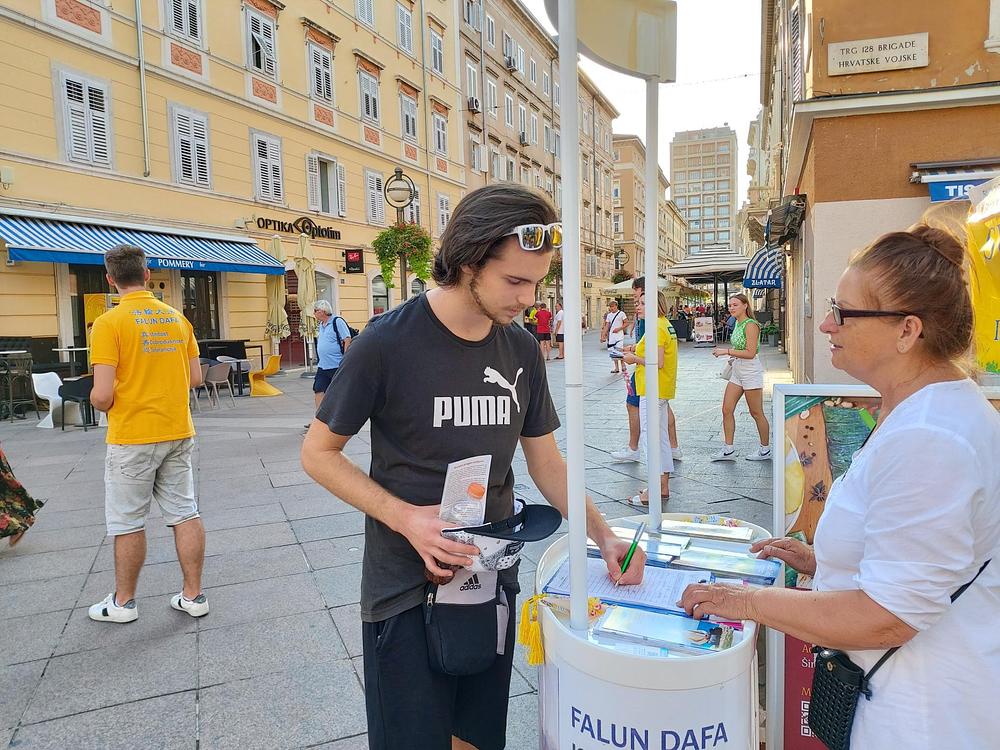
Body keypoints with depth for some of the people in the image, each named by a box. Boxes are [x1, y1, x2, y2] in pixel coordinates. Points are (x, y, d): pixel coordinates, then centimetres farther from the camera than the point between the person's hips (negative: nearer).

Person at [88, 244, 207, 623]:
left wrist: (98, 401, 6)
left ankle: (123, 602, 25)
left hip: (132, 438, -5)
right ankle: (193, 596, 18)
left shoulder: (109, 323, -13)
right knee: (185, 513, 11)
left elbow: (102, 396, -16)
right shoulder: (177, 318, 4)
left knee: (127, 523, 10)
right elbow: (196, 378, 7)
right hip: (178, 433, 5)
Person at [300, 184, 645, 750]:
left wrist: (603, 536, -5)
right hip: (407, 589, -4)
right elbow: (319, 453, -9)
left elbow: (546, 461, 7)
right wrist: (407, 518, -21)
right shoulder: (389, 343, -17)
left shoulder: (523, 350, -2)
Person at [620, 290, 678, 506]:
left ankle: (657, 489, -4)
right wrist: (638, 351, 9)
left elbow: (657, 362, -25)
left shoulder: (656, 327, -17)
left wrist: (635, 359, -11)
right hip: (662, 389, 11)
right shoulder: (665, 324, 15)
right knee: (661, 436, 14)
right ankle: (663, 486, 22)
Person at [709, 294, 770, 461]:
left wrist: (727, 351, -22)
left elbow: (750, 353, -22)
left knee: (756, 413, 3)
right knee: (727, 410, 5)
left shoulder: (750, 325, -16)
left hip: (751, 372, -9)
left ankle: (765, 450, 18)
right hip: (737, 372, 9)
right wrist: (734, 358, 11)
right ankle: (728, 449, 12)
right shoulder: (737, 323, 11)